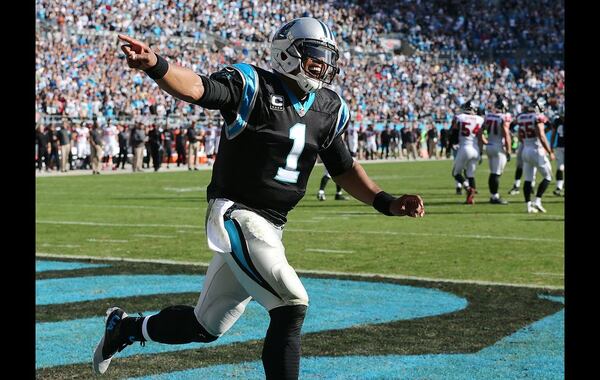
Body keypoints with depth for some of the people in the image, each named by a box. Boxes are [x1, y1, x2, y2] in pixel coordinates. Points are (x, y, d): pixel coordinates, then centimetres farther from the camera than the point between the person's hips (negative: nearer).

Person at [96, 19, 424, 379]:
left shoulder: (328, 109, 9)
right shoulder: (254, 86, -11)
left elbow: (344, 168, 20)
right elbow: (196, 88, -27)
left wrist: (386, 202, 7)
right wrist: (154, 64, -47)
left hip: (271, 227, 8)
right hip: (236, 214, -8)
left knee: (207, 326, 17)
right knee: (291, 306, -20)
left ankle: (125, 326, 42)